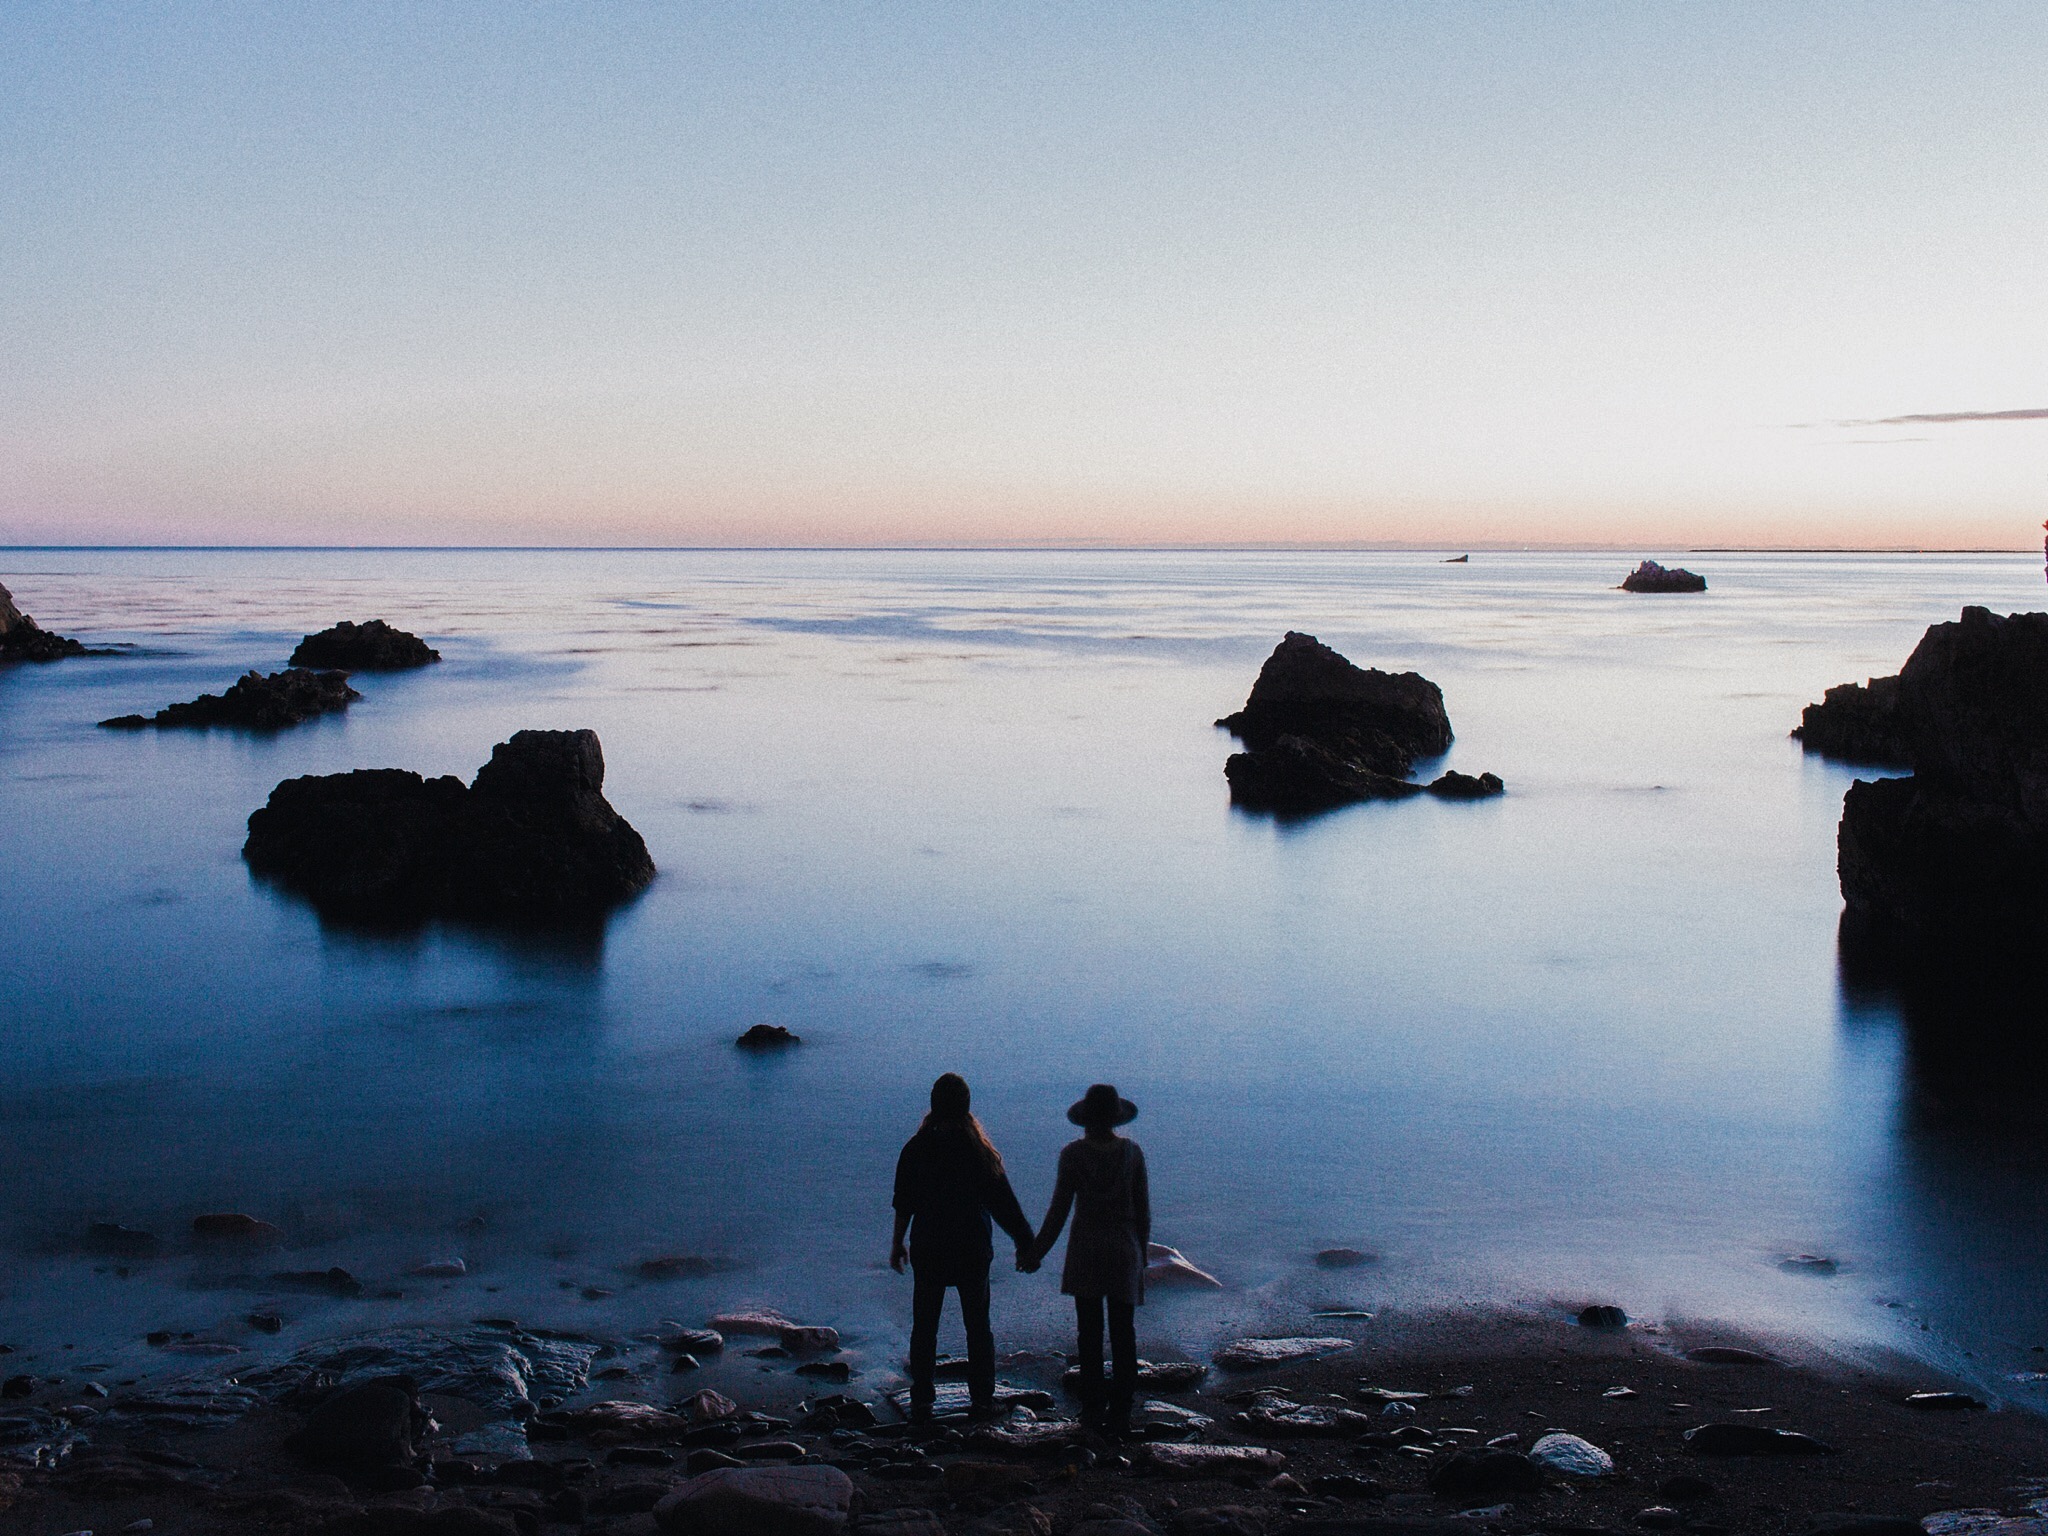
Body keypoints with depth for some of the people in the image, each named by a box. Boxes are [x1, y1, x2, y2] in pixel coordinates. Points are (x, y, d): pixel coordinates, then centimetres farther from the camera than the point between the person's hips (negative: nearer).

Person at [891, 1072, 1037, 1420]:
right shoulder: (980, 1150, -7)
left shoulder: (915, 1149, -6)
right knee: (978, 1326, 10)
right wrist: (1025, 1245, 0)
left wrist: (897, 1243, 13)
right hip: (973, 1250, 0)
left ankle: (921, 1404, 9)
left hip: (927, 1251, 0)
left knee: (924, 1327, 9)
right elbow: (1004, 1202, -5)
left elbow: (903, 1203, 0)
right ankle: (982, 1401, 11)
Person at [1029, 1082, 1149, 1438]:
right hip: (1125, 1250, 1)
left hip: (1085, 1251, -1)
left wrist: (1037, 1251, 5)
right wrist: (1141, 1251, 15)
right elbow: (1143, 1208, 2)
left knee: (1089, 1334, 9)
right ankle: (1120, 1414, 3)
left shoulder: (1074, 1153, -8)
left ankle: (1094, 1409, 13)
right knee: (1123, 1335, 5)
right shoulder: (1132, 1151, -2)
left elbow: (1059, 1208, -6)